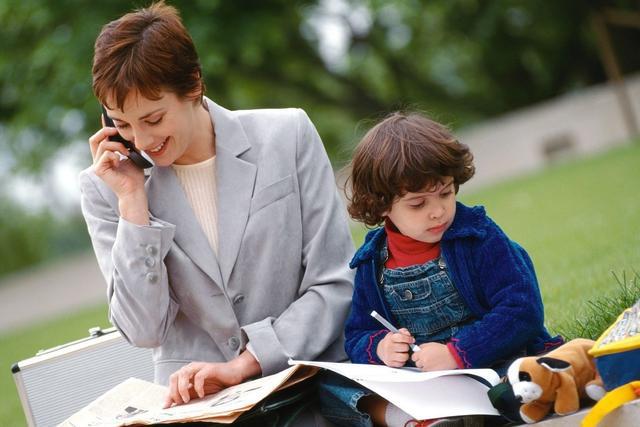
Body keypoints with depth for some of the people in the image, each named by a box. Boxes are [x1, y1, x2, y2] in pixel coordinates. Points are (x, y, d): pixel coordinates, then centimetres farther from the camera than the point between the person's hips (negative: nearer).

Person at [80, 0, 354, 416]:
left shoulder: (288, 137, -3)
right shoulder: (106, 187, 1)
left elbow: (336, 284, -4)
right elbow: (145, 331, -5)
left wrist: (242, 364, -13)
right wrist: (132, 199, -10)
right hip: (195, 399, 1)